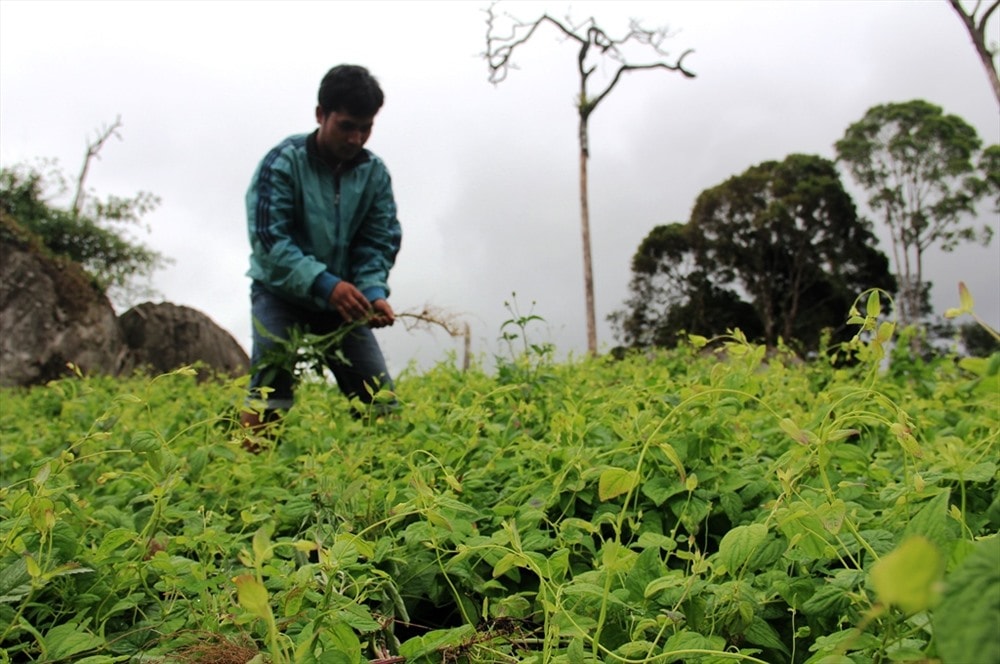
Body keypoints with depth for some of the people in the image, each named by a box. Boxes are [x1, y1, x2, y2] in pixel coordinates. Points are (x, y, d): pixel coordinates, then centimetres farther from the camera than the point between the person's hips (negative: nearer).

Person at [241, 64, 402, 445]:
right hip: (281, 293, -3)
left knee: (380, 397, 0)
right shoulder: (283, 162, -14)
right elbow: (268, 238, -22)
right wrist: (324, 284, -34)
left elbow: (379, 242, -5)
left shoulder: (375, 173, -2)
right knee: (271, 391, -17)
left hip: (343, 300, 4)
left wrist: (374, 291, -25)